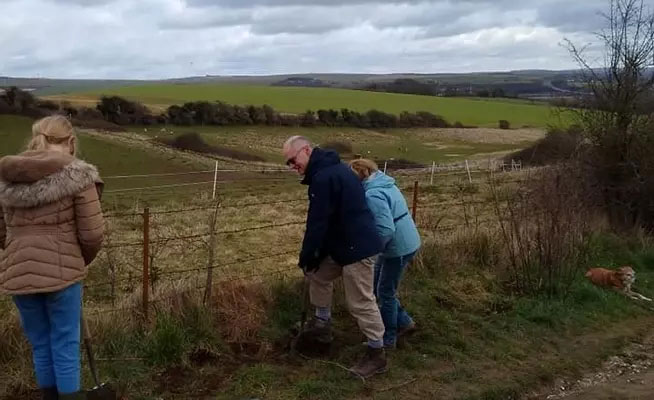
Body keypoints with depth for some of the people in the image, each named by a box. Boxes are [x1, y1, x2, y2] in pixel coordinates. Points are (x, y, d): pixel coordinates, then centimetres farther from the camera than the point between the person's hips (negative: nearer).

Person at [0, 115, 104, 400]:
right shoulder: (77, 174, -8)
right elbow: (92, 233, -8)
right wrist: (83, 259, 10)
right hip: (62, 272, -4)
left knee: (40, 346, 19)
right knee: (65, 346, 10)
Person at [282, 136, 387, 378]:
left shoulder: (323, 177, -22)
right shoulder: (331, 168, 13)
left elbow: (318, 223, -21)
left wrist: (307, 256, -7)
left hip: (357, 247, -11)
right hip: (344, 243, 11)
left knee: (360, 302, -2)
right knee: (318, 274, 22)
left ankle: (376, 354, 12)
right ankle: (322, 325, 34)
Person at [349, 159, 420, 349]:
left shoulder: (373, 194, -25)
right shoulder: (384, 183, 7)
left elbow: (386, 229, -30)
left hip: (399, 248, -10)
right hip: (404, 243, 10)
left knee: (385, 292, 6)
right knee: (377, 286, 20)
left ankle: (388, 339, 21)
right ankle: (404, 322, 30)